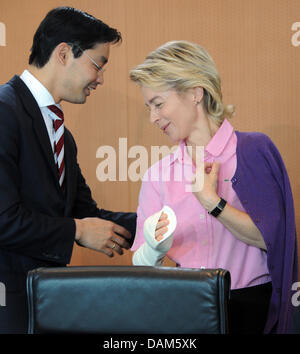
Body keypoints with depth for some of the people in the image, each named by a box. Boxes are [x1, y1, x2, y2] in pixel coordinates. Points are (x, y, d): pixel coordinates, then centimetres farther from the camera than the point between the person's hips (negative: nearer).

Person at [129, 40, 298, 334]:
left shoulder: (252, 152, -1)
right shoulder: (158, 175, 9)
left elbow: (270, 238, -7)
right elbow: (141, 266, 4)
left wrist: (211, 201, -11)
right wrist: (155, 247, -17)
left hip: (248, 308, -4)